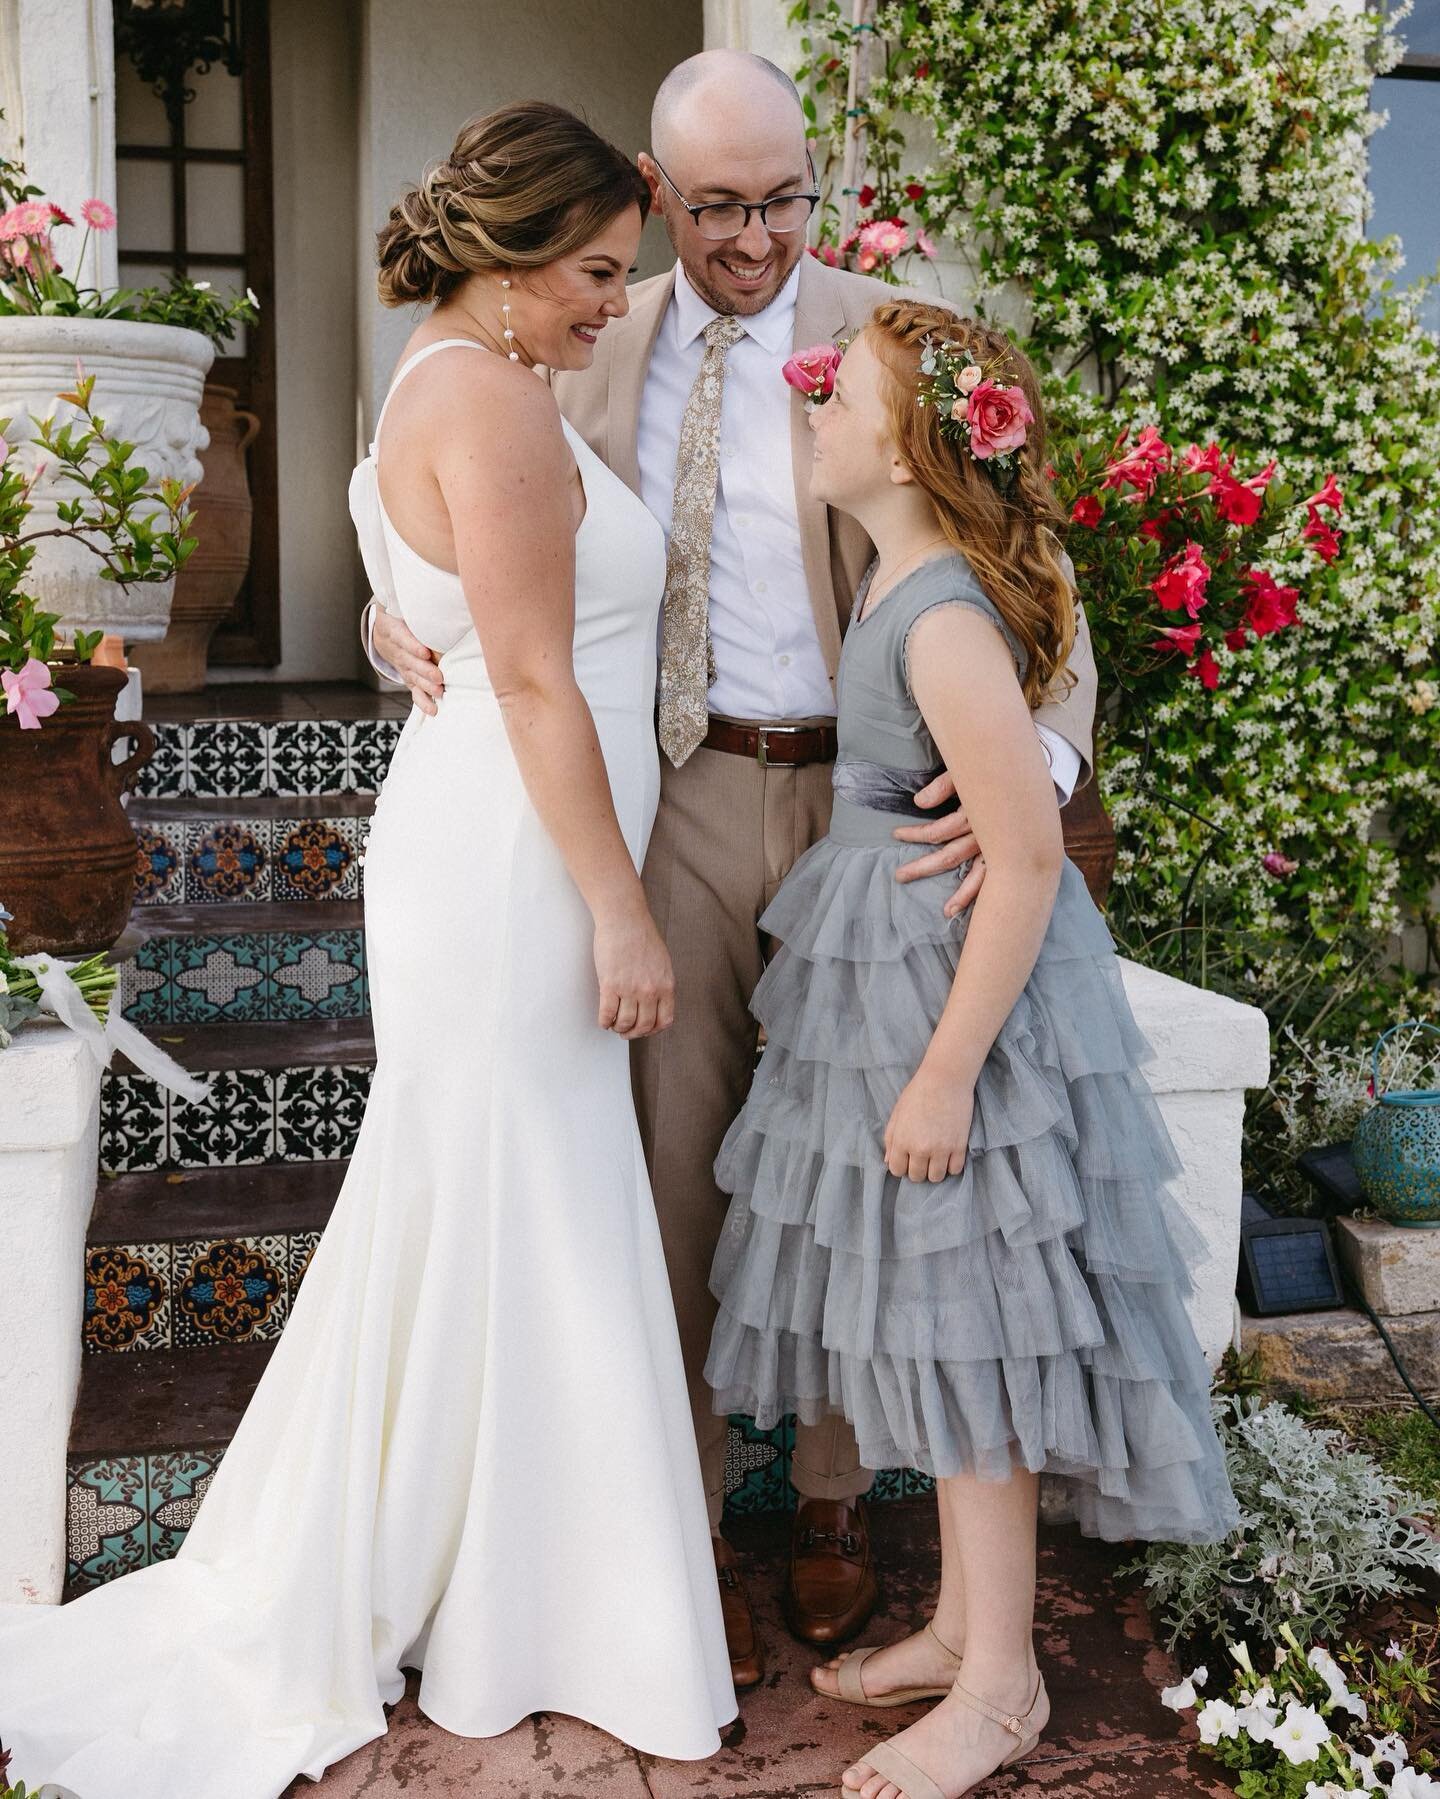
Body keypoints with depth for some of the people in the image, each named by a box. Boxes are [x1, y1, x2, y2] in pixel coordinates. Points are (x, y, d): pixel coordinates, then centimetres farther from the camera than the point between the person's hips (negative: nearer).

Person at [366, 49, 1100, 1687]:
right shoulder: (597, 350, 5)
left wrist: (1034, 763, -32)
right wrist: (402, 622, -11)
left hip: (864, 802, -1)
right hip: (673, 796, 2)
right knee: (678, 1158, 4)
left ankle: (833, 1493, 33)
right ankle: (683, 1523, 21)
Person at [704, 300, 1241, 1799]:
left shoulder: (946, 622, -24)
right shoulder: (897, 577, 5)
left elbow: (1027, 860, -25)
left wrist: (948, 1072, -22)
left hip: (961, 989, -10)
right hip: (883, 971, 10)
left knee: (959, 1332, 2)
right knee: (929, 1325, 18)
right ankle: (963, 1622, 34)